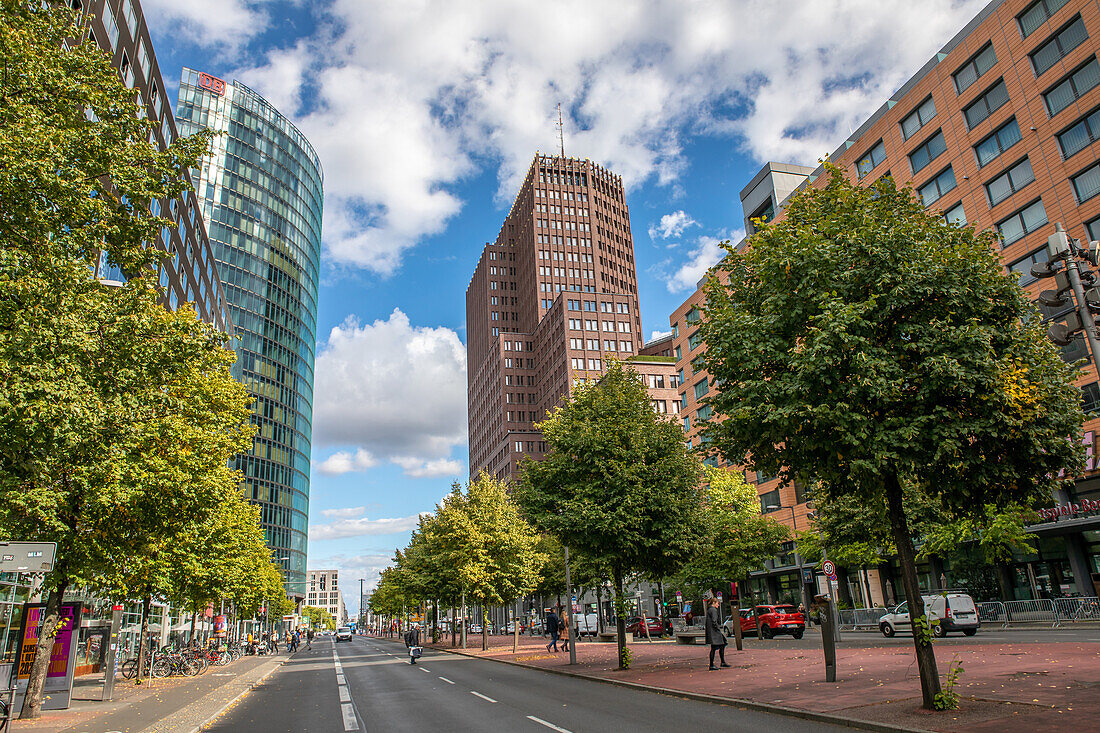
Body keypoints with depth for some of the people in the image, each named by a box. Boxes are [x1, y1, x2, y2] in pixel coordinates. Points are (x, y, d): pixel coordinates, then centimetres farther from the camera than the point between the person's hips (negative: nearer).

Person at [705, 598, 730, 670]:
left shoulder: (709, 610, 17)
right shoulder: (713, 610, -14)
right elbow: (714, 621, -22)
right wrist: (718, 628, -11)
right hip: (714, 632, -11)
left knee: (722, 645, 16)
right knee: (714, 648, -6)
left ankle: (723, 662, 23)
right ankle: (711, 665, -2)